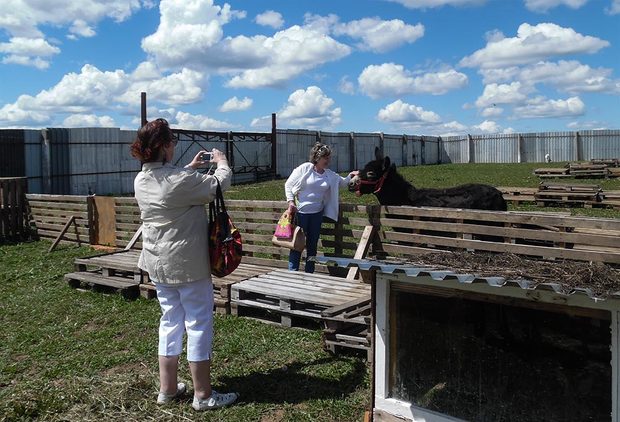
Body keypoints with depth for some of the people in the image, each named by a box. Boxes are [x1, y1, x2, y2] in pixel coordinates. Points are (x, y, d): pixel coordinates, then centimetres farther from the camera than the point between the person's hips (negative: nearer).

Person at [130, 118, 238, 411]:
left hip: (157, 263, 8)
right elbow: (220, 184, -9)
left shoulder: (141, 181, 3)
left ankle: (167, 388, 26)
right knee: (199, 323, 3)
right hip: (188, 264, -8)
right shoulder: (182, 180, -21)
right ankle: (203, 395, 11)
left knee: (170, 321, 17)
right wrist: (221, 161, 9)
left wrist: (190, 168, 23)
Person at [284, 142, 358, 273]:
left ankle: (309, 274, 24)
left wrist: (351, 175, 3)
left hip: (317, 214, 5)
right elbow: (288, 185, -3)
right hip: (300, 212, -5)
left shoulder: (330, 175, 6)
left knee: (312, 245, 13)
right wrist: (291, 202, -12)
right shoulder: (305, 168, -9)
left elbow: (342, 183, 22)